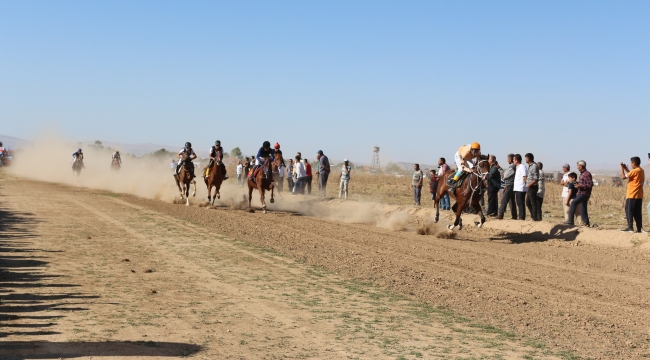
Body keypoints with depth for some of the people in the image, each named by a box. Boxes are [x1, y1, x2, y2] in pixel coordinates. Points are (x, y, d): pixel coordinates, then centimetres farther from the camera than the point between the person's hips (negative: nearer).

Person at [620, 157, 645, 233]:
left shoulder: (635, 171, -15)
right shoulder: (641, 171, 13)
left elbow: (623, 177, -15)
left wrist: (622, 168, -3)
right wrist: (626, 169, 23)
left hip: (632, 195, -8)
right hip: (639, 195, 8)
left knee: (629, 211, -4)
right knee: (637, 212, 8)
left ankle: (630, 227, -10)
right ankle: (639, 228, 6)